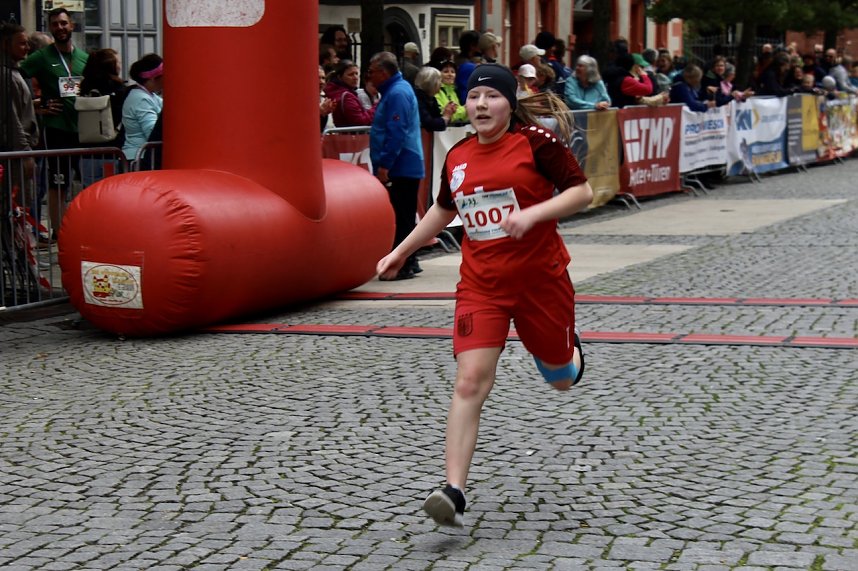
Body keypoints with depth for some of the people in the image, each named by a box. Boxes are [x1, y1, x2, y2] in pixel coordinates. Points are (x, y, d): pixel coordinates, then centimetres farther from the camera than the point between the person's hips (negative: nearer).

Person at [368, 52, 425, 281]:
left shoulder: (397, 94, -17)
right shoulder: (396, 89, 17)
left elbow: (396, 133, -24)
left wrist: (384, 165, -23)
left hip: (400, 167, -11)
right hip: (406, 166, 11)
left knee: (400, 218, -7)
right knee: (403, 216, 15)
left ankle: (403, 265, -4)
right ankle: (408, 262, 22)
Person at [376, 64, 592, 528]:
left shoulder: (536, 142, -8)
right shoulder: (457, 157, 6)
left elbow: (582, 192, -8)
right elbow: (443, 210, 24)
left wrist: (532, 214, -22)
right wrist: (400, 252, 25)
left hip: (541, 279, -2)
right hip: (481, 285, 2)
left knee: (562, 379, 16)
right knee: (469, 382, -14)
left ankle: (569, 349, 56)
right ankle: (454, 494, -18)